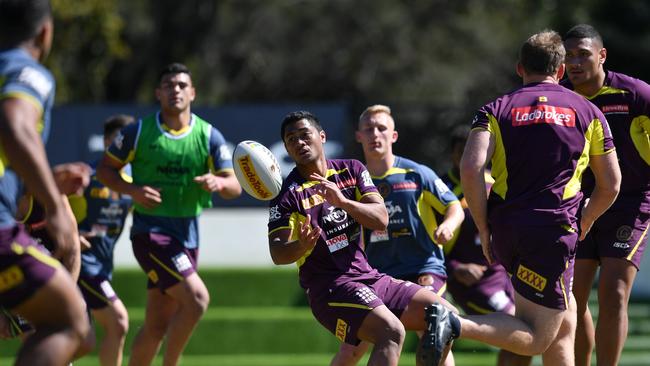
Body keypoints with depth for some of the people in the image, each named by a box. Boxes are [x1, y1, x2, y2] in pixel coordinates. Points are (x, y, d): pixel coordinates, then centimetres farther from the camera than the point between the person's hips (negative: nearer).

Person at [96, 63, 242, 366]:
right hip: (150, 231, -4)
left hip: (188, 235, 5)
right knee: (196, 298, -22)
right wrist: (133, 190, -15)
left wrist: (219, 183, -21)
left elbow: (235, 187, 3)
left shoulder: (209, 136, 3)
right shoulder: (139, 131, -4)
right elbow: (105, 170, 4)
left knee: (156, 326, 9)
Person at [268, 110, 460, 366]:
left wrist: (343, 202, -20)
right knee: (391, 332, -30)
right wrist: (302, 246, -34)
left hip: (369, 277, 7)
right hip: (329, 286, -7)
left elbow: (381, 219, -3)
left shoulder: (352, 170, 8)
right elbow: (277, 253, -12)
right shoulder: (288, 193, -6)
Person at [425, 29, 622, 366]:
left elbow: (471, 169, -8)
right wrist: (584, 223, 29)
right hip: (553, 232, -4)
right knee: (536, 338, -3)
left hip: (505, 228, 4)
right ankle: (458, 325, -27)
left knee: (564, 320, 20)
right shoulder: (587, 112, 10)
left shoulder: (496, 110, 9)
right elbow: (610, 186, 12)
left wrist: (484, 230, 0)